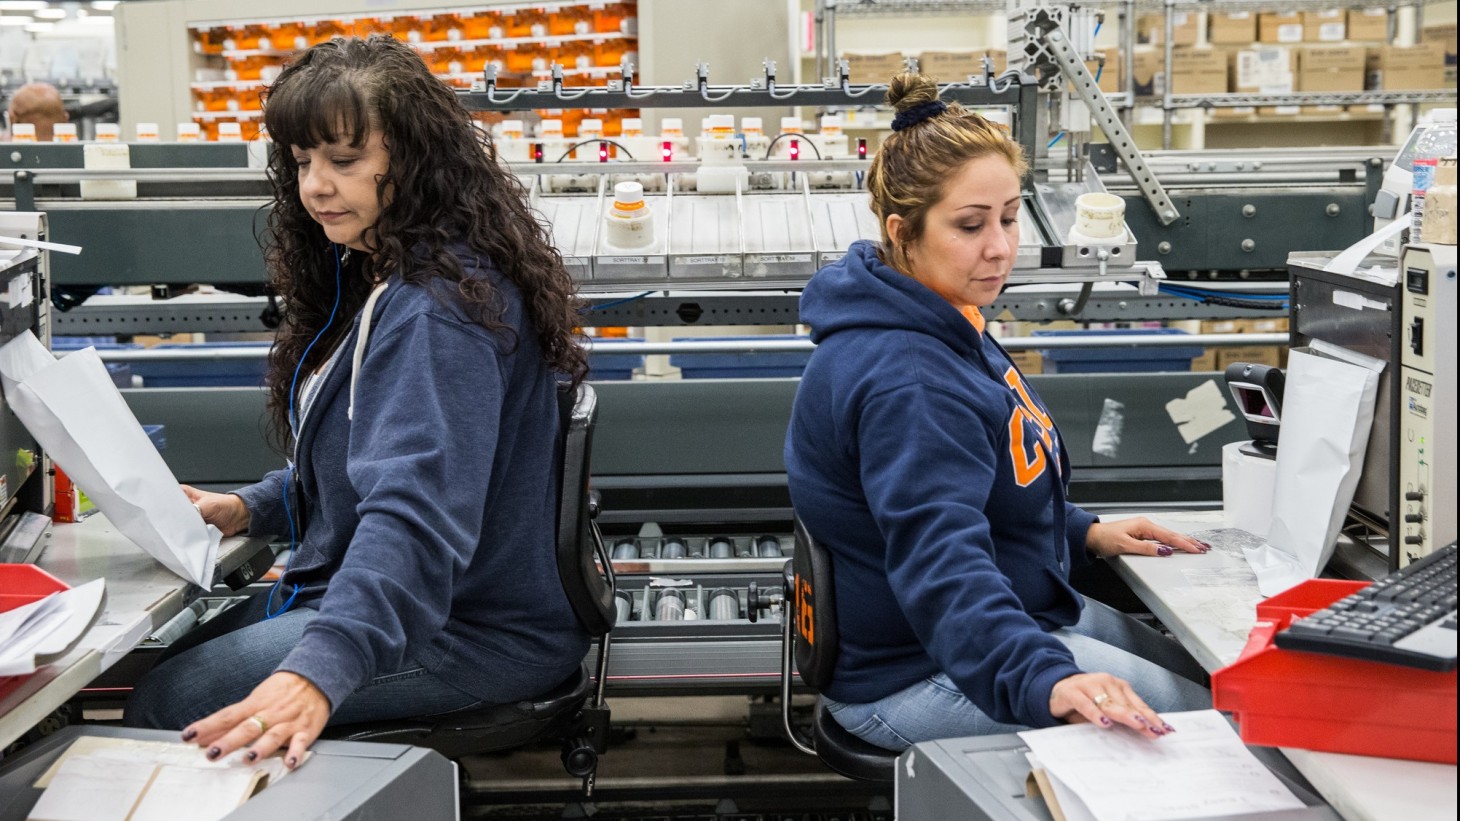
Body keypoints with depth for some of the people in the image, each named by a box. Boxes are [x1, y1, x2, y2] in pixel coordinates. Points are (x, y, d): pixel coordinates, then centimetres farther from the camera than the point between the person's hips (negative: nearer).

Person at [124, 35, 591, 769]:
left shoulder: (441, 306, -24)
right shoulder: (376, 276, 10)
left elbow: (416, 514, -37)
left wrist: (318, 672, -49)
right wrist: (247, 509, 5)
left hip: (471, 628, -10)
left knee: (164, 707, -15)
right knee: (162, 655, 12)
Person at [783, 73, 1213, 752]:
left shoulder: (945, 325, 6)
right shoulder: (902, 381, -28)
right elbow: (938, 558, -42)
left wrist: (1084, 533, 11)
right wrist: (1045, 680, -55)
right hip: (920, 675, -11)